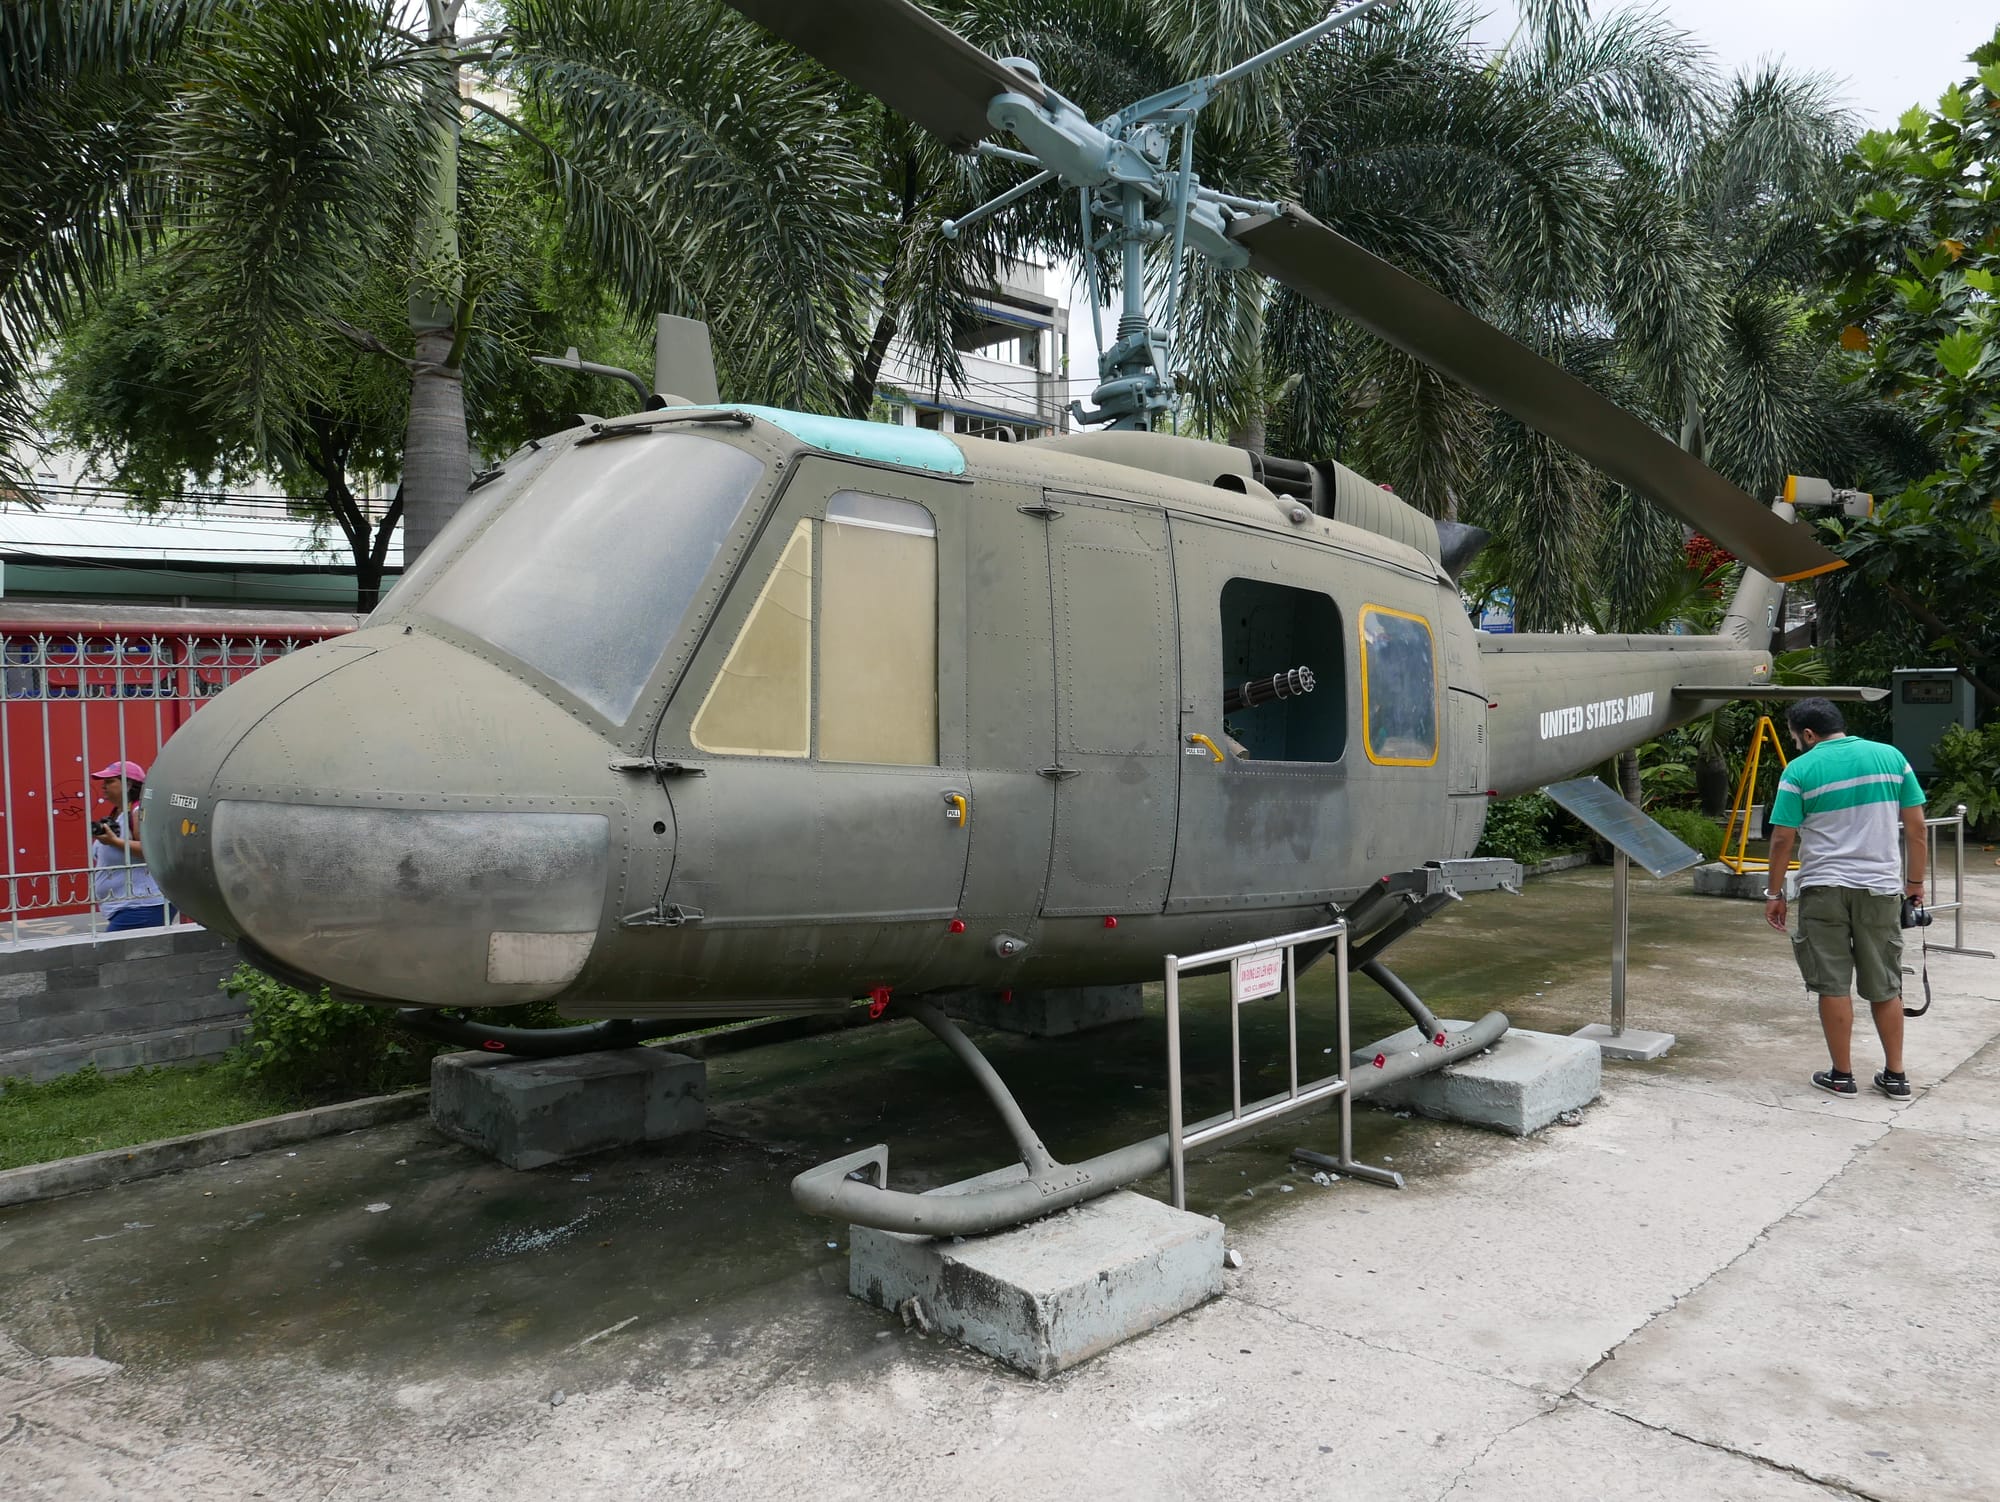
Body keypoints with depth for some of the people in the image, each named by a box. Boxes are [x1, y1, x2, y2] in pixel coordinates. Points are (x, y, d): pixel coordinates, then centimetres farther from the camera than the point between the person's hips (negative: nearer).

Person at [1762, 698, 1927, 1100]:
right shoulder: (1891, 757, 5)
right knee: (1885, 987, 14)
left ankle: (1842, 1076, 11)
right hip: (1881, 887, 4)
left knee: (1833, 986, 5)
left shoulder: (1800, 770, -5)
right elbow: (1916, 827, 7)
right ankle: (1895, 1076, 20)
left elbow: (1782, 839, -7)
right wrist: (1915, 881, 17)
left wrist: (1774, 894, 3)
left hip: (1824, 889, -3)